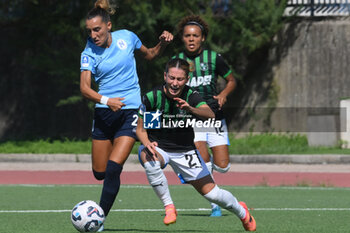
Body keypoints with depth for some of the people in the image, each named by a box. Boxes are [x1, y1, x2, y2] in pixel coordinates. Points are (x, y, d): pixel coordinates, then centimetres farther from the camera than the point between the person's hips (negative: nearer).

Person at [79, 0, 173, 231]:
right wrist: (105, 100, -34)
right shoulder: (89, 53, -5)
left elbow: (149, 54, 18)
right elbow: (85, 87, -17)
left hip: (130, 111, -2)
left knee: (113, 169, -17)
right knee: (100, 173, 8)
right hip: (104, 114, 2)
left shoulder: (127, 37, -1)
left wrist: (163, 43, -1)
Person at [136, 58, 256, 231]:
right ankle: (169, 207, -20)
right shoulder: (151, 97, -17)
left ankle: (241, 211, 33)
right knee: (150, 160, -38)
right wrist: (148, 143, -29)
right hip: (158, 147, -1)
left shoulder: (191, 96, -15)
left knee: (211, 193, -1)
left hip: (185, 150, 1)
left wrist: (190, 109, -53)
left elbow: (210, 115, -33)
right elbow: (140, 129, -7)